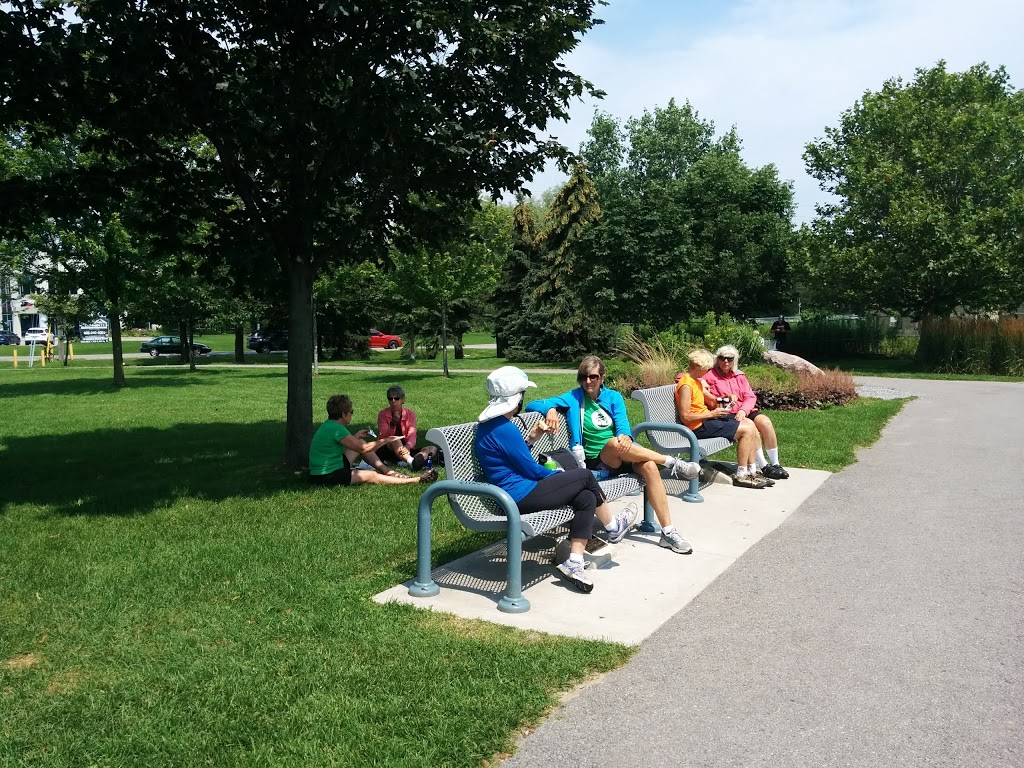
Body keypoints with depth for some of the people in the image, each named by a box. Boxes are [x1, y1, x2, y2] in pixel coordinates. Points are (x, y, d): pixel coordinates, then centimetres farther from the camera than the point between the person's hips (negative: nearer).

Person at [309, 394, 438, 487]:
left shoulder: (329, 425, 6)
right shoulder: (336, 428, -23)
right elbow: (363, 448, -21)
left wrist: (356, 437, 20)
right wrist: (385, 440, -11)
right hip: (326, 477, -10)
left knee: (361, 442, 12)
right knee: (371, 476, -11)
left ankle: (388, 472, 13)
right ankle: (418, 480, -8)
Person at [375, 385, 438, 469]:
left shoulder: (410, 414, 1)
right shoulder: (383, 414, -4)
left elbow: (412, 435, -13)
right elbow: (383, 437, -16)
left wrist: (408, 446, -36)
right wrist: (392, 424, -34)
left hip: (405, 449, 3)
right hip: (388, 451, -3)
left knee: (433, 449, -18)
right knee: (394, 439, -34)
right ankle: (412, 462, -54)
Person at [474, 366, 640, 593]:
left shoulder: (487, 426, 10)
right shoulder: (505, 429, -21)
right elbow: (531, 469, -13)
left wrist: (531, 438, 7)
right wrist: (559, 475, 4)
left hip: (512, 494, 10)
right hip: (522, 496, -10)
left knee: (587, 498, 5)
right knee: (584, 476, 3)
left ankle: (574, 563, -1)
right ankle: (614, 527, 25)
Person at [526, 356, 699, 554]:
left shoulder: (613, 397, 13)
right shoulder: (574, 398, 6)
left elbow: (623, 425, -2)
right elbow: (532, 405, 0)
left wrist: (625, 436, -26)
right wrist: (551, 409, -22)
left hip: (624, 457, 3)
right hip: (595, 461, -3)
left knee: (649, 467, -29)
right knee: (613, 443, -36)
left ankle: (668, 531, -24)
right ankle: (671, 462, -21)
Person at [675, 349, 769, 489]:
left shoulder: (696, 381, 13)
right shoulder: (686, 385, -18)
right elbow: (685, 417, -23)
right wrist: (712, 414, -18)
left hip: (707, 418, 10)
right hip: (699, 427, -10)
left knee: (749, 423, 6)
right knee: (747, 430, -14)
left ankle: (752, 471, 9)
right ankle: (740, 476, -6)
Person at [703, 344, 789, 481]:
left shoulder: (739, 376, 17)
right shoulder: (710, 376, 1)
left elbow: (750, 397, 8)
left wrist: (743, 410, -13)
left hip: (744, 412, 5)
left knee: (765, 422, -22)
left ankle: (775, 464, -12)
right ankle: (763, 467, -23)